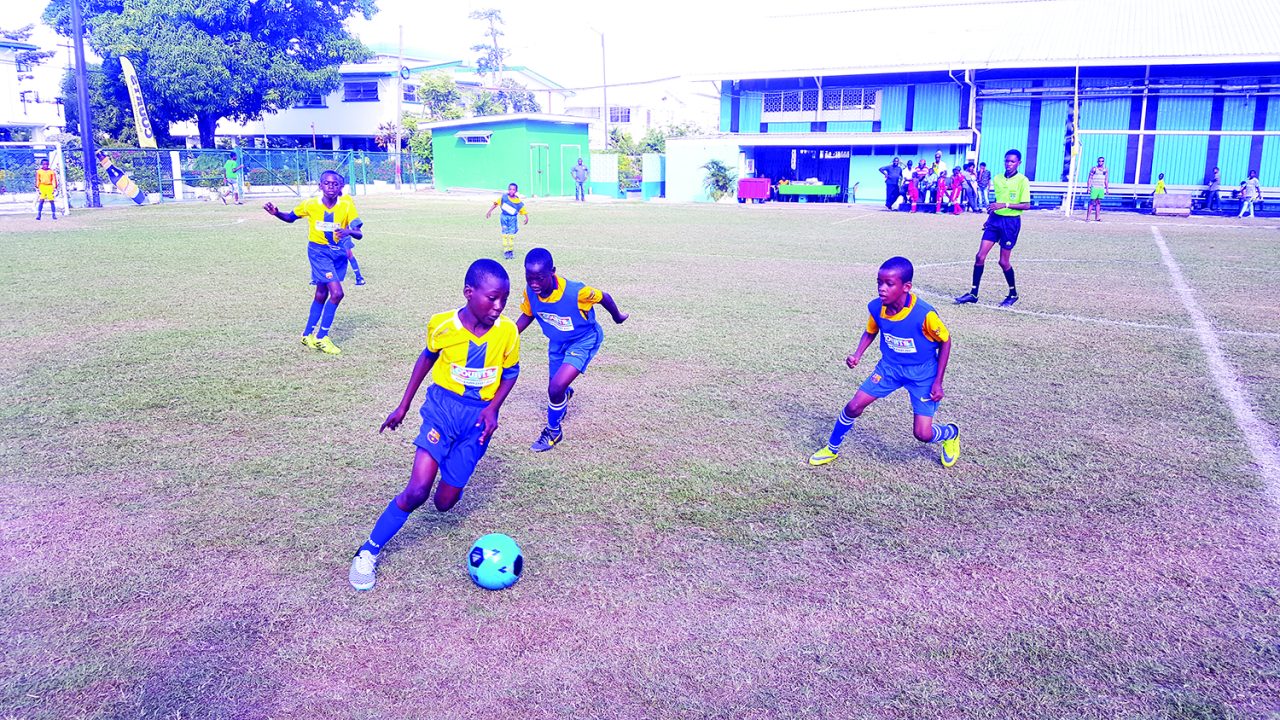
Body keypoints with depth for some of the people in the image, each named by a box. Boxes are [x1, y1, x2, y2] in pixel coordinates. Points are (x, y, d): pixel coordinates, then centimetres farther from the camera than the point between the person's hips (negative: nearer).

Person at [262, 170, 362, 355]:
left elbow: (359, 234, -15)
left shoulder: (347, 204, -11)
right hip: (318, 251, -3)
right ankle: (321, 337, -3)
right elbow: (290, 218, 6)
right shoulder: (310, 204, -11)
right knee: (336, 293, -17)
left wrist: (349, 231, -38)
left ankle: (308, 335, 31)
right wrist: (276, 213, -14)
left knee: (321, 295, 15)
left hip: (338, 252, 3)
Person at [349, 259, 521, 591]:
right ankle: (368, 552, 3)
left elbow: (511, 373, 4)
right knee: (417, 492, -17)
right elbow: (428, 357, 7)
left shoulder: (507, 331, -11)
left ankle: (451, 476, 41)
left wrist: (493, 408, -12)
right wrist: (403, 406, 12)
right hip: (442, 405, -1)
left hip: (478, 415, 1)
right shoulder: (441, 324, -12)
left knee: (445, 502, 2)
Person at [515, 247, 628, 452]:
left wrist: (617, 317, 1)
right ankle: (565, 394, 60)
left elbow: (603, 297, -17)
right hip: (557, 343, 5)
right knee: (554, 390, 18)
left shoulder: (575, 292, -37)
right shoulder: (530, 291, -22)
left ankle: (553, 431, 7)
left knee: (556, 388, -21)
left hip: (584, 341, -5)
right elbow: (527, 316, -1)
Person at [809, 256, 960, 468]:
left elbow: (945, 341, -12)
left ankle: (950, 434, 29)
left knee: (923, 434, -8)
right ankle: (831, 449, 19)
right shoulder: (875, 307, -16)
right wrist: (858, 354, -10)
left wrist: (938, 382, -11)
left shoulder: (924, 314, -29)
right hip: (889, 366, 4)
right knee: (854, 406, -6)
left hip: (922, 372, -4)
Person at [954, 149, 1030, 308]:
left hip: (1011, 222, -5)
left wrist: (1005, 205, -22)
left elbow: (1026, 205, -13)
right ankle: (973, 293, 5)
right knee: (980, 256, -3)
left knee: (1003, 261, 0)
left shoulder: (1022, 181, -8)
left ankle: (1013, 294, 20)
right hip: (995, 219, 5)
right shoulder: (997, 179, 8)